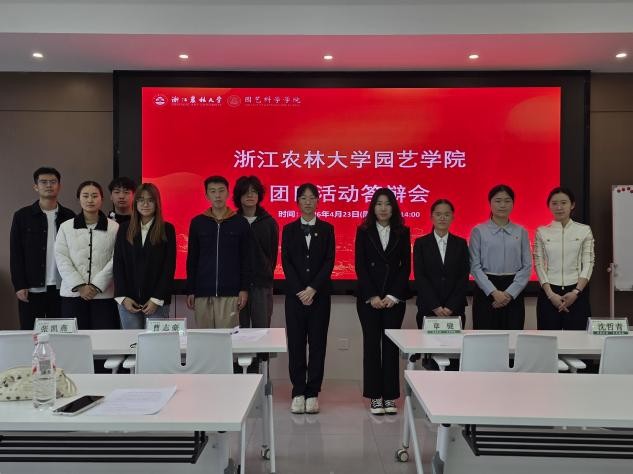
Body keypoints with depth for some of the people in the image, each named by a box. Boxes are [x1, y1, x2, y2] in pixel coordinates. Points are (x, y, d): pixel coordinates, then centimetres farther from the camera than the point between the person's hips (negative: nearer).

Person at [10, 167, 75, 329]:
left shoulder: (69, 216, 7)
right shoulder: (22, 216, 3)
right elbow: (15, 254, 1)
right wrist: (19, 286, -6)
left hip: (62, 288, 1)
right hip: (32, 289, -1)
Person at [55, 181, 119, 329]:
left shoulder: (114, 228, 3)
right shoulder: (65, 227, 9)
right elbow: (62, 260, 2)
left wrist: (96, 286, -10)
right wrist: (80, 286, -8)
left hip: (104, 294, -1)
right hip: (73, 293, 1)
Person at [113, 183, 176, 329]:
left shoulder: (167, 229, 2)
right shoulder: (124, 228, 9)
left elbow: (169, 266, -2)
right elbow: (118, 264, 6)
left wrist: (156, 299, -8)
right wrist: (123, 297, -3)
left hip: (157, 301, -2)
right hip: (128, 300, 2)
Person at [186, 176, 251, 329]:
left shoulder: (240, 223, 2)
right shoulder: (197, 222, 6)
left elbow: (246, 259, 4)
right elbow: (192, 260, 8)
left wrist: (244, 289, -2)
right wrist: (190, 291, 4)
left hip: (230, 293, -1)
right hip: (202, 292, 2)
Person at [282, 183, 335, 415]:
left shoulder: (327, 229, 6)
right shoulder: (289, 229, 8)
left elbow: (329, 262, -2)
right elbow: (286, 262, 1)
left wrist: (313, 289, -12)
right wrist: (300, 291, -10)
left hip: (319, 294, 0)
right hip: (295, 294, 0)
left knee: (317, 343, 2)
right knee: (296, 343, 2)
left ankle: (312, 393, 10)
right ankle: (298, 392, 10)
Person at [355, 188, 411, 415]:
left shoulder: (402, 232, 6)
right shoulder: (363, 231, 4)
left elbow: (405, 266, 3)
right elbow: (360, 265, -1)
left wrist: (393, 295, -7)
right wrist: (373, 296, -8)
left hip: (394, 297, 1)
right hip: (368, 297, 0)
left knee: (391, 345, 2)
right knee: (371, 343, 1)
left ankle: (390, 396, 9)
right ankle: (375, 396, 9)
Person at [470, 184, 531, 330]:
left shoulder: (521, 232, 7)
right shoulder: (479, 231, 0)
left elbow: (527, 266, 2)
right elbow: (475, 266, -5)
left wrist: (510, 293, -9)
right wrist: (494, 292, -14)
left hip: (514, 294, 2)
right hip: (486, 291, -2)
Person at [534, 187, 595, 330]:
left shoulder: (584, 230, 4)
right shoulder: (542, 232, 5)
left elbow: (588, 263, 0)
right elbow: (539, 265, 0)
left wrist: (576, 292, -11)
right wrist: (550, 294, -10)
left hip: (577, 292, 0)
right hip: (549, 293, 0)